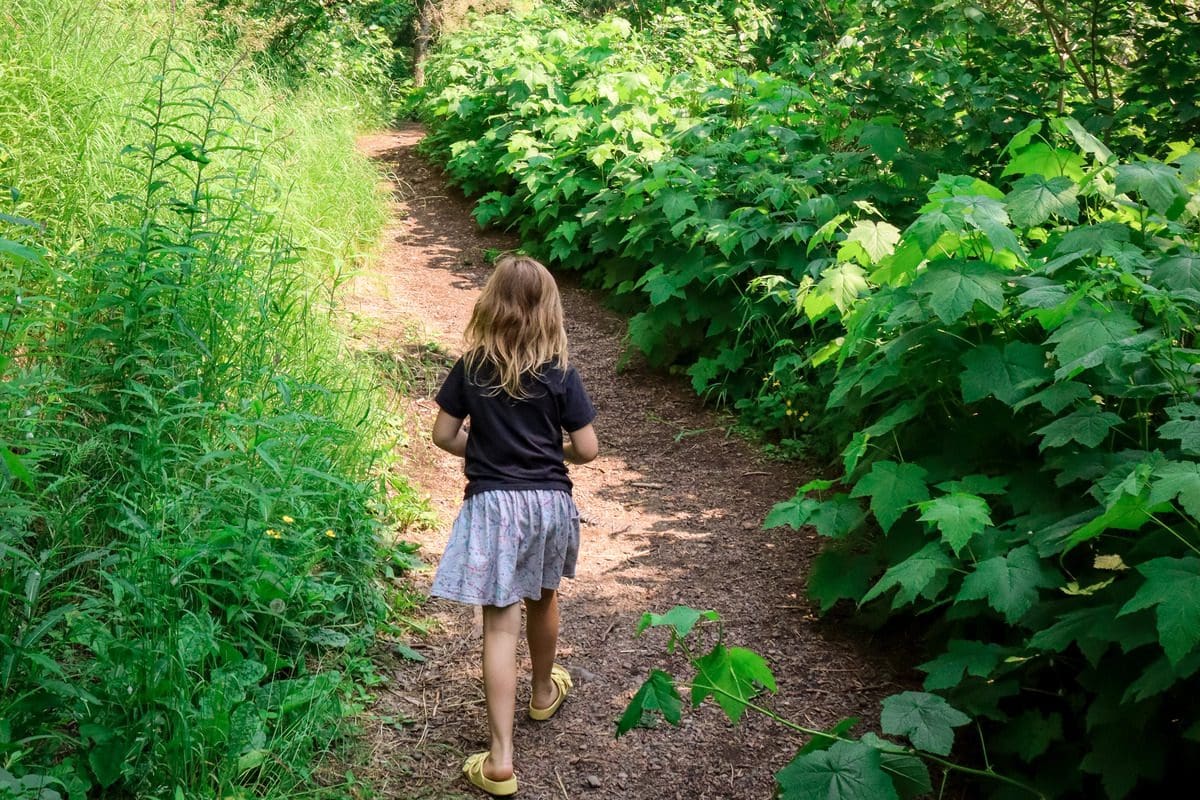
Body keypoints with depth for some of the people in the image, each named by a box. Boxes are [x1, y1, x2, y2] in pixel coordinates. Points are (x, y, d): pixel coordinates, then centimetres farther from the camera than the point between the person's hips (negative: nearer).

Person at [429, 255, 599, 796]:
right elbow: (586, 450, -5)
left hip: (493, 504, -1)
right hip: (550, 502, 2)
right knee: (543, 600, 25)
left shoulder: (471, 367, -5)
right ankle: (544, 691, 50)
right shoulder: (559, 373, -6)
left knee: (500, 625, -2)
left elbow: (443, 435, -1)